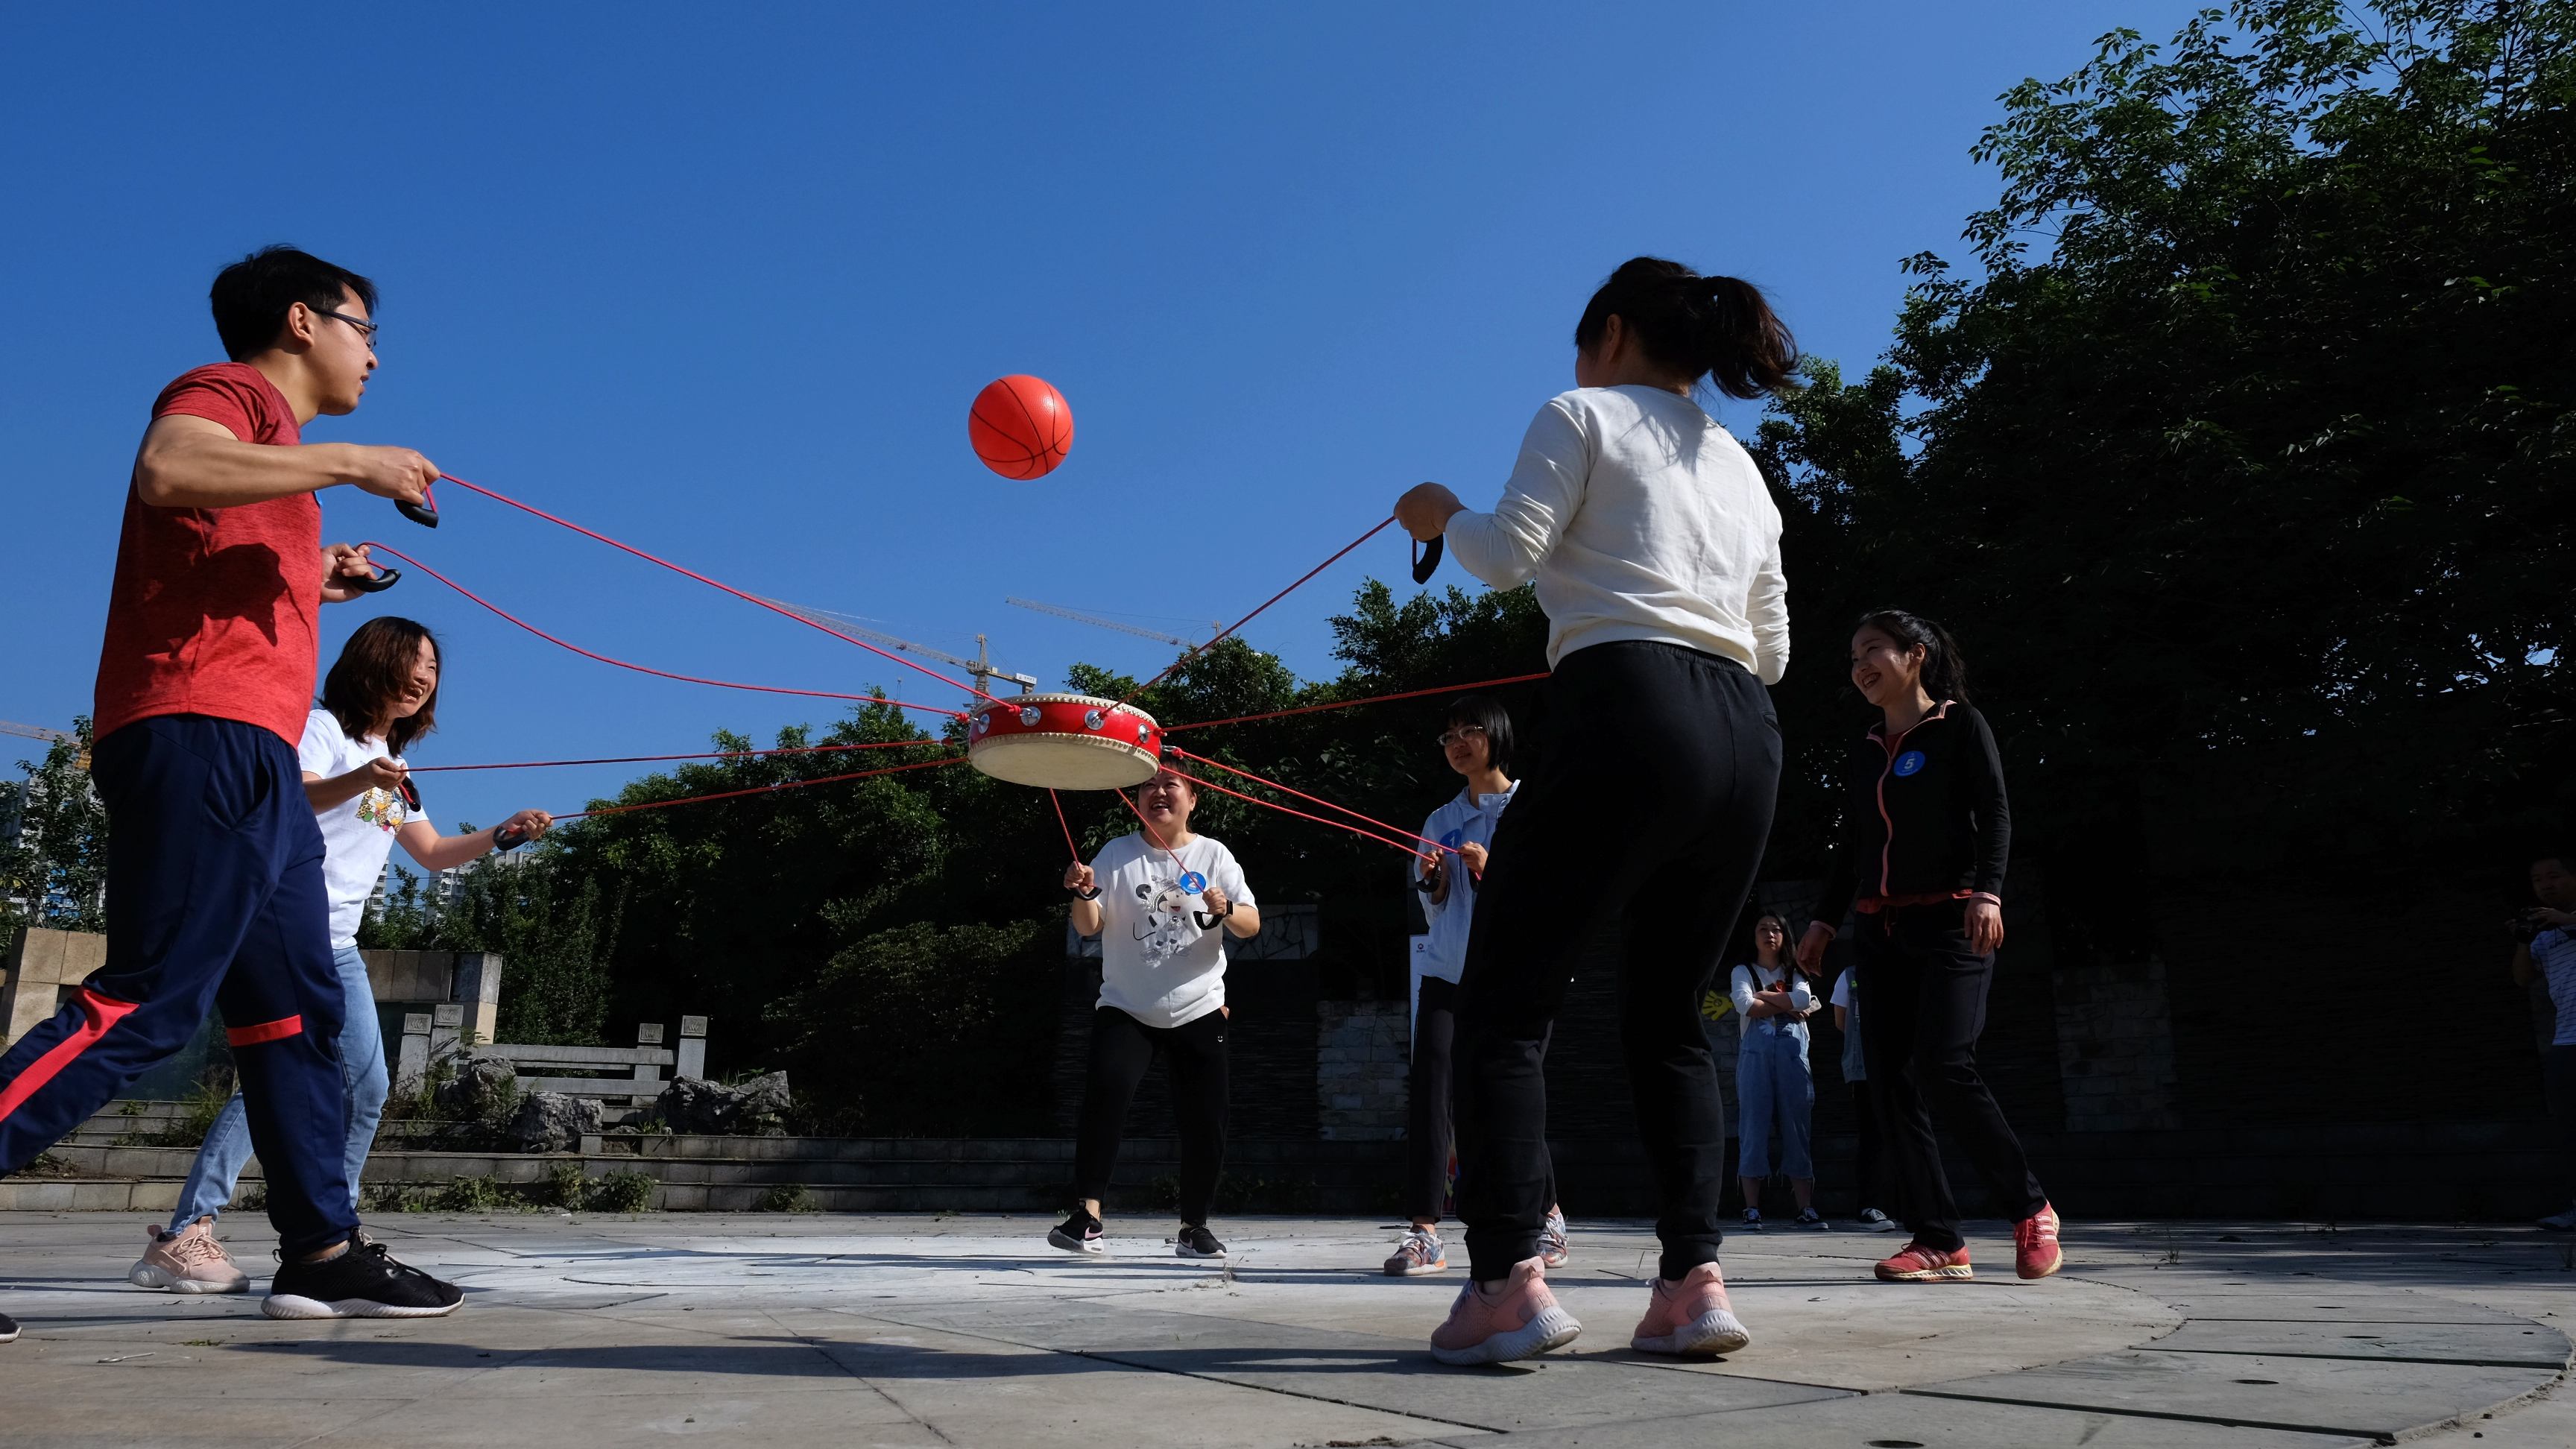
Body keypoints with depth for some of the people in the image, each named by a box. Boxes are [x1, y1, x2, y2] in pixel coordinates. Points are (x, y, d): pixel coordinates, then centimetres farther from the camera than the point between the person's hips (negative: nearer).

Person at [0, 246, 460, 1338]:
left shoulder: (276, 444, 27)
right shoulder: (227, 389, 1)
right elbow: (165, 472, -23)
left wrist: (316, 581, 24)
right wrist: (345, 461, -17)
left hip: (254, 762, 10)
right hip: (201, 740, -10)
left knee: (299, 1008, 8)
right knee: (147, 1004, -15)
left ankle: (323, 1253, 11)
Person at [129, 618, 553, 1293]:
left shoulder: (394, 768, 20)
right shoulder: (323, 726, -4)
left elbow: (433, 853, 24)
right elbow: (288, 800, -24)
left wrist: (504, 833, 9)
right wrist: (358, 781, -43)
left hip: (340, 945, 9)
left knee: (367, 1087, 4)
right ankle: (182, 1237, -17)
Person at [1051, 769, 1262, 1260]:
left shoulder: (1214, 855, 3)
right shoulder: (1115, 855, 2)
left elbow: (1251, 926, -1)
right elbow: (1088, 926, -4)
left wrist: (1225, 909, -23)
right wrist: (1084, 893, -25)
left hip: (1199, 1012, 1)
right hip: (1126, 1010, -1)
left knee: (1205, 1122, 2)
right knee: (1106, 1091, -24)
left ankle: (1195, 1227, 20)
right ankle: (1088, 1218, -20)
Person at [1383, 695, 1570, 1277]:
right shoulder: (1440, 821, 16)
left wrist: (1493, 873, -16)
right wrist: (1434, 883, -4)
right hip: (1448, 973, 4)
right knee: (1429, 1089, -12)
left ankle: (1547, 1215, 24)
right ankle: (1424, 1231, -12)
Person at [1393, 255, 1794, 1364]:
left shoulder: (1582, 414, 8)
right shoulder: (1740, 465, 27)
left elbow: (1507, 555, -4)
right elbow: (1772, 647, 22)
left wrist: (1441, 513, 15)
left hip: (1629, 717, -7)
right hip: (1746, 737, 7)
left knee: (1503, 1003, -3)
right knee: (1667, 1021, 13)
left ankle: (1509, 1278, -14)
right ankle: (1694, 1281, 2)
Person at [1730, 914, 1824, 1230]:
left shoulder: (1795, 973, 21)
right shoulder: (1743, 972, 15)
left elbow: (1804, 998, -1)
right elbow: (1745, 1005, -5)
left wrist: (1762, 996, 2)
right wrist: (1788, 1008, -1)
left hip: (1792, 1052, 2)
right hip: (1756, 1052, -2)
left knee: (1798, 1127, -1)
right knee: (1753, 1126, -7)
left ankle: (1806, 1209, -2)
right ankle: (1752, 1210, -8)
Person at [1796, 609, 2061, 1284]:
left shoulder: (1960, 725, 3)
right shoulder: (1863, 755, 18)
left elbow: (1995, 814, -6)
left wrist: (1988, 891, -20)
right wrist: (1824, 919, 17)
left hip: (1950, 922, -6)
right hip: (1881, 930, 6)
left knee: (1944, 1066, -19)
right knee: (1891, 1080, -3)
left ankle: (2030, 1210, 0)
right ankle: (1939, 1241, 0)